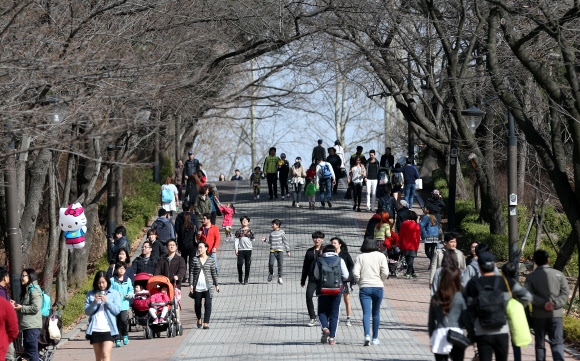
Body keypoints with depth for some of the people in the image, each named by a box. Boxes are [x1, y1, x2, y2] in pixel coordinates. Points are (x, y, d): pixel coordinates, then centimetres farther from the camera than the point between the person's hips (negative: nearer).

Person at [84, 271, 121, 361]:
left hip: (108, 329, -3)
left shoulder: (114, 294, 3)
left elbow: (117, 310, -3)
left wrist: (107, 301, -14)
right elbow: (87, 311, 3)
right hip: (95, 329, 3)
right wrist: (94, 302, -13)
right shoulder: (90, 294, 7)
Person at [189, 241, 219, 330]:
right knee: (197, 304, 10)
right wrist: (191, 284, -4)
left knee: (208, 304, -9)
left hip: (208, 286, -1)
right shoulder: (194, 260, 3)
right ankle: (199, 319, 34)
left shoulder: (210, 260, 2)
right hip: (197, 286, 1)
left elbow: (214, 273, 7)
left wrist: (216, 284, 7)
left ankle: (206, 323, -7)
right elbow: (191, 272, 2)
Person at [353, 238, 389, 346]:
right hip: (378, 287, 1)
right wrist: (381, 281, 10)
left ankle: (367, 336, -27)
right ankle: (375, 338, 20)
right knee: (376, 313, 14)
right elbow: (385, 272, -7)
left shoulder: (360, 257, 1)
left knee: (366, 313, -7)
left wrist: (360, 282, 7)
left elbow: (355, 272, -8)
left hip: (364, 288, -1)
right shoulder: (380, 256, 2)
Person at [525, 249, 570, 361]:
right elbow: (565, 292, -4)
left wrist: (543, 303, -16)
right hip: (556, 314, 0)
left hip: (539, 315, 0)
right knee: (557, 342, -1)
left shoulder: (530, 277, 1)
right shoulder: (558, 274, 3)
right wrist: (555, 304, -12)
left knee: (540, 344, 11)